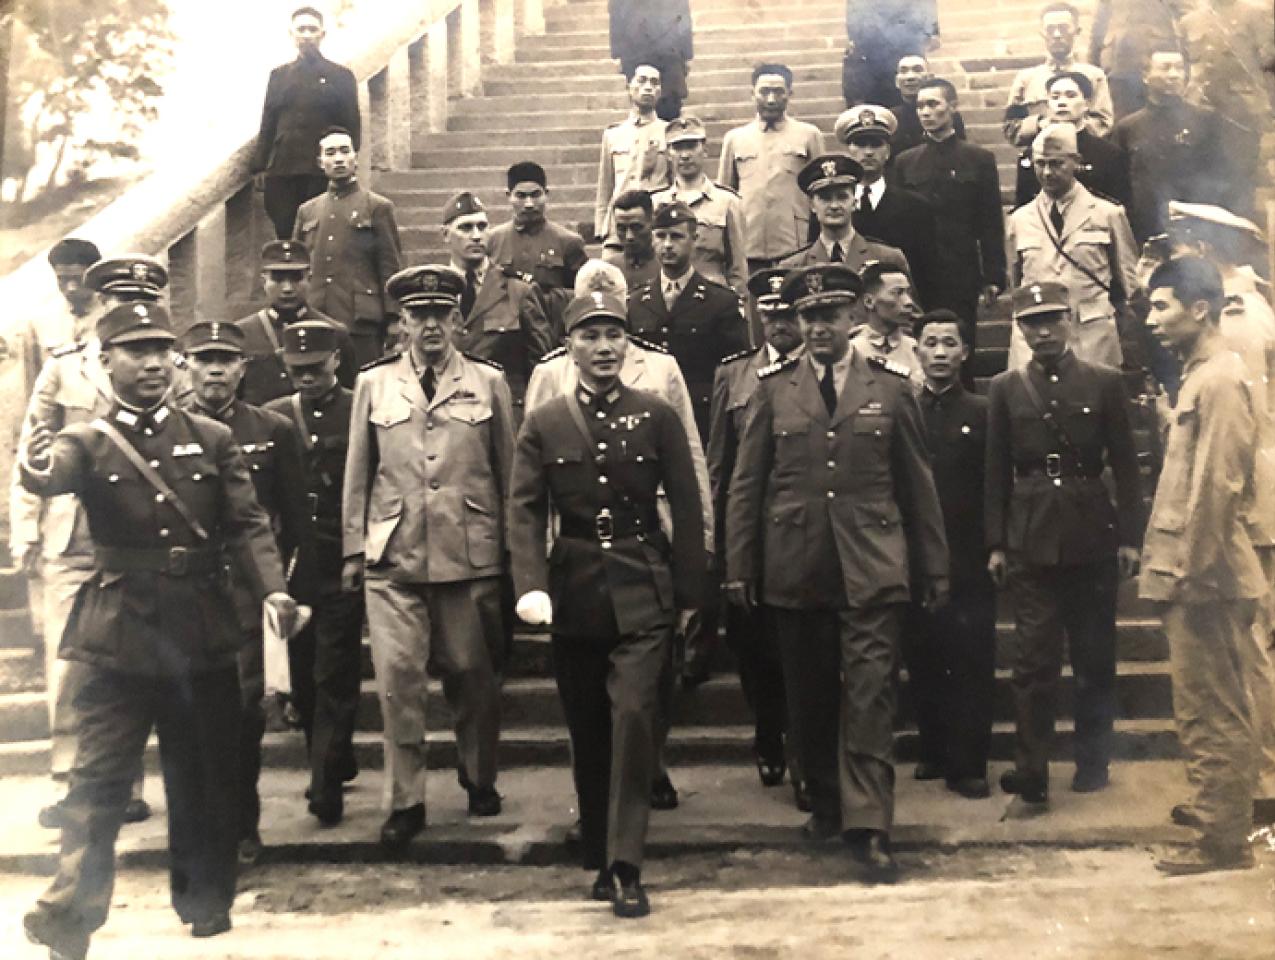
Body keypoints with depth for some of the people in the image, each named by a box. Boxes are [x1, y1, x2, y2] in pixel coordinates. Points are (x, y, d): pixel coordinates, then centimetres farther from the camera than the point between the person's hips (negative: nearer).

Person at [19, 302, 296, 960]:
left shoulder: (212, 439, 7)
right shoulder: (86, 442, 0)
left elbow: (246, 524, 2)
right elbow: (54, 474, -23)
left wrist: (271, 588, -16)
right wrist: (35, 471, -48)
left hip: (202, 631, 3)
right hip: (119, 633, -2)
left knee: (206, 776, 12)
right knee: (99, 778, -4)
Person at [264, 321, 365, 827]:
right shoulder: (272, 417, 8)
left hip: (343, 565, -4)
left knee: (335, 678, -3)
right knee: (304, 675, 12)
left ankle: (326, 785, 2)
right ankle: (336, 763, 30)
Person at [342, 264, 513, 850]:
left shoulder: (488, 382, 7)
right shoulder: (373, 384, 9)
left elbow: (509, 470, 9)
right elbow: (358, 472, 11)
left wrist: (514, 548, 7)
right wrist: (353, 549, 7)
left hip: (471, 555, 0)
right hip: (394, 558, 0)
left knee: (473, 674, 7)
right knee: (397, 676, -5)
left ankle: (479, 780, 28)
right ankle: (404, 801, 7)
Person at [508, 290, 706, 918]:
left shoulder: (657, 417, 2)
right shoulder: (544, 425, 4)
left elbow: (685, 507, 3)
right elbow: (525, 509, -3)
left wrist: (690, 593, 1)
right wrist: (531, 585, -17)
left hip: (642, 595, -2)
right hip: (574, 597, 2)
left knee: (632, 716, -13)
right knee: (587, 733, 10)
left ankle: (626, 868, -5)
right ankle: (598, 859, 25)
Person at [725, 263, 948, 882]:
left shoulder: (890, 388, 5)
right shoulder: (774, 388, 6)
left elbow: (917, 484, 7)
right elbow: (746, 483, 6)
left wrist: (933, 568, 8)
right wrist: (739, 566, 2)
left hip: (870, 567, -1)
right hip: (794, 569, 2)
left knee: (869, 693, -5)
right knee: (809, 695, 11)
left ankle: (867, 826, 1)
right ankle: (826, 803, 30)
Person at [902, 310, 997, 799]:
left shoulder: (982, 413, 3)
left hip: (969, 562, -1)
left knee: (972, 664, 0)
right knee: (922, 663, 9)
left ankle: (968, 765, 8)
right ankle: (934, 753, 23)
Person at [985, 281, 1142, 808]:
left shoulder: (1105, 382, 3)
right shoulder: (1005, 388, 5)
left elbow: (1126, 465, 3)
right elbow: (996, 472, 6)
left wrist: (1130, 536, -2)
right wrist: (995, 543, 2)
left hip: (1092, 538, 1)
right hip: (1031, 541, 0)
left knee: (1095, 657, 9)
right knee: (1034, 659, -4)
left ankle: (1093, 762, 22)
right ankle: (1032, 771, -3)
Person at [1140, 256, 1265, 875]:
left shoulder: (1220, 380, -14)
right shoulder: (1200, 375, 17)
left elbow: (1218, 486, -19)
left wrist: (1195, 573, -19)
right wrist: (1177, 569, 16)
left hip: (1206, 578, -10)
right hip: (1192, 573, 10)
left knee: (1211, 713, -2)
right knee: (1208, 709, 15)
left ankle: (1222, 841, 5)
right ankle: (1217, 812, 24)